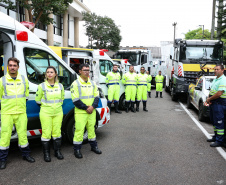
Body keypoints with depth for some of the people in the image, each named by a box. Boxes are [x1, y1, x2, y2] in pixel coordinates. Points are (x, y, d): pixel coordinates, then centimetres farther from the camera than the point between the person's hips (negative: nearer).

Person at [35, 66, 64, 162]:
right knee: (46, 133, -1)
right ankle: (46, 154, 13)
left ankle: (57, 151, 22)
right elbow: (38, 100, 5)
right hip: (46, 113, -3)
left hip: (58, 113, 3)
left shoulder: (60, 86, 5)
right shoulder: (42, 86, -4)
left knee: (57, 132, 8)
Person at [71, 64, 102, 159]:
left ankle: (94, 146, 31)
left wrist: (92, 106, -10)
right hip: (80, 112, -5)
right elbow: (75, 100, -11)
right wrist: (86, 108, -14)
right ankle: (77, 149, 11)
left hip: (92, 111, 5)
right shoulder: (75, 83, -6)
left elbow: (96, 96, 7)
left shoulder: (93, 83, 10)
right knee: (79, 130, -2)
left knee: (92, 129, 15)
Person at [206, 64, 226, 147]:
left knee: (219, 122, -6)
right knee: (214, 121, 18)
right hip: (213, 103, 10)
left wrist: (209, 99, -11)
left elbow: (219, 94, -23)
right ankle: (216, 137, 31)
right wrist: (209, 99, 1)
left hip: (219, 103, -10)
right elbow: (211, 90, 20)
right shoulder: (215, 79, 16)